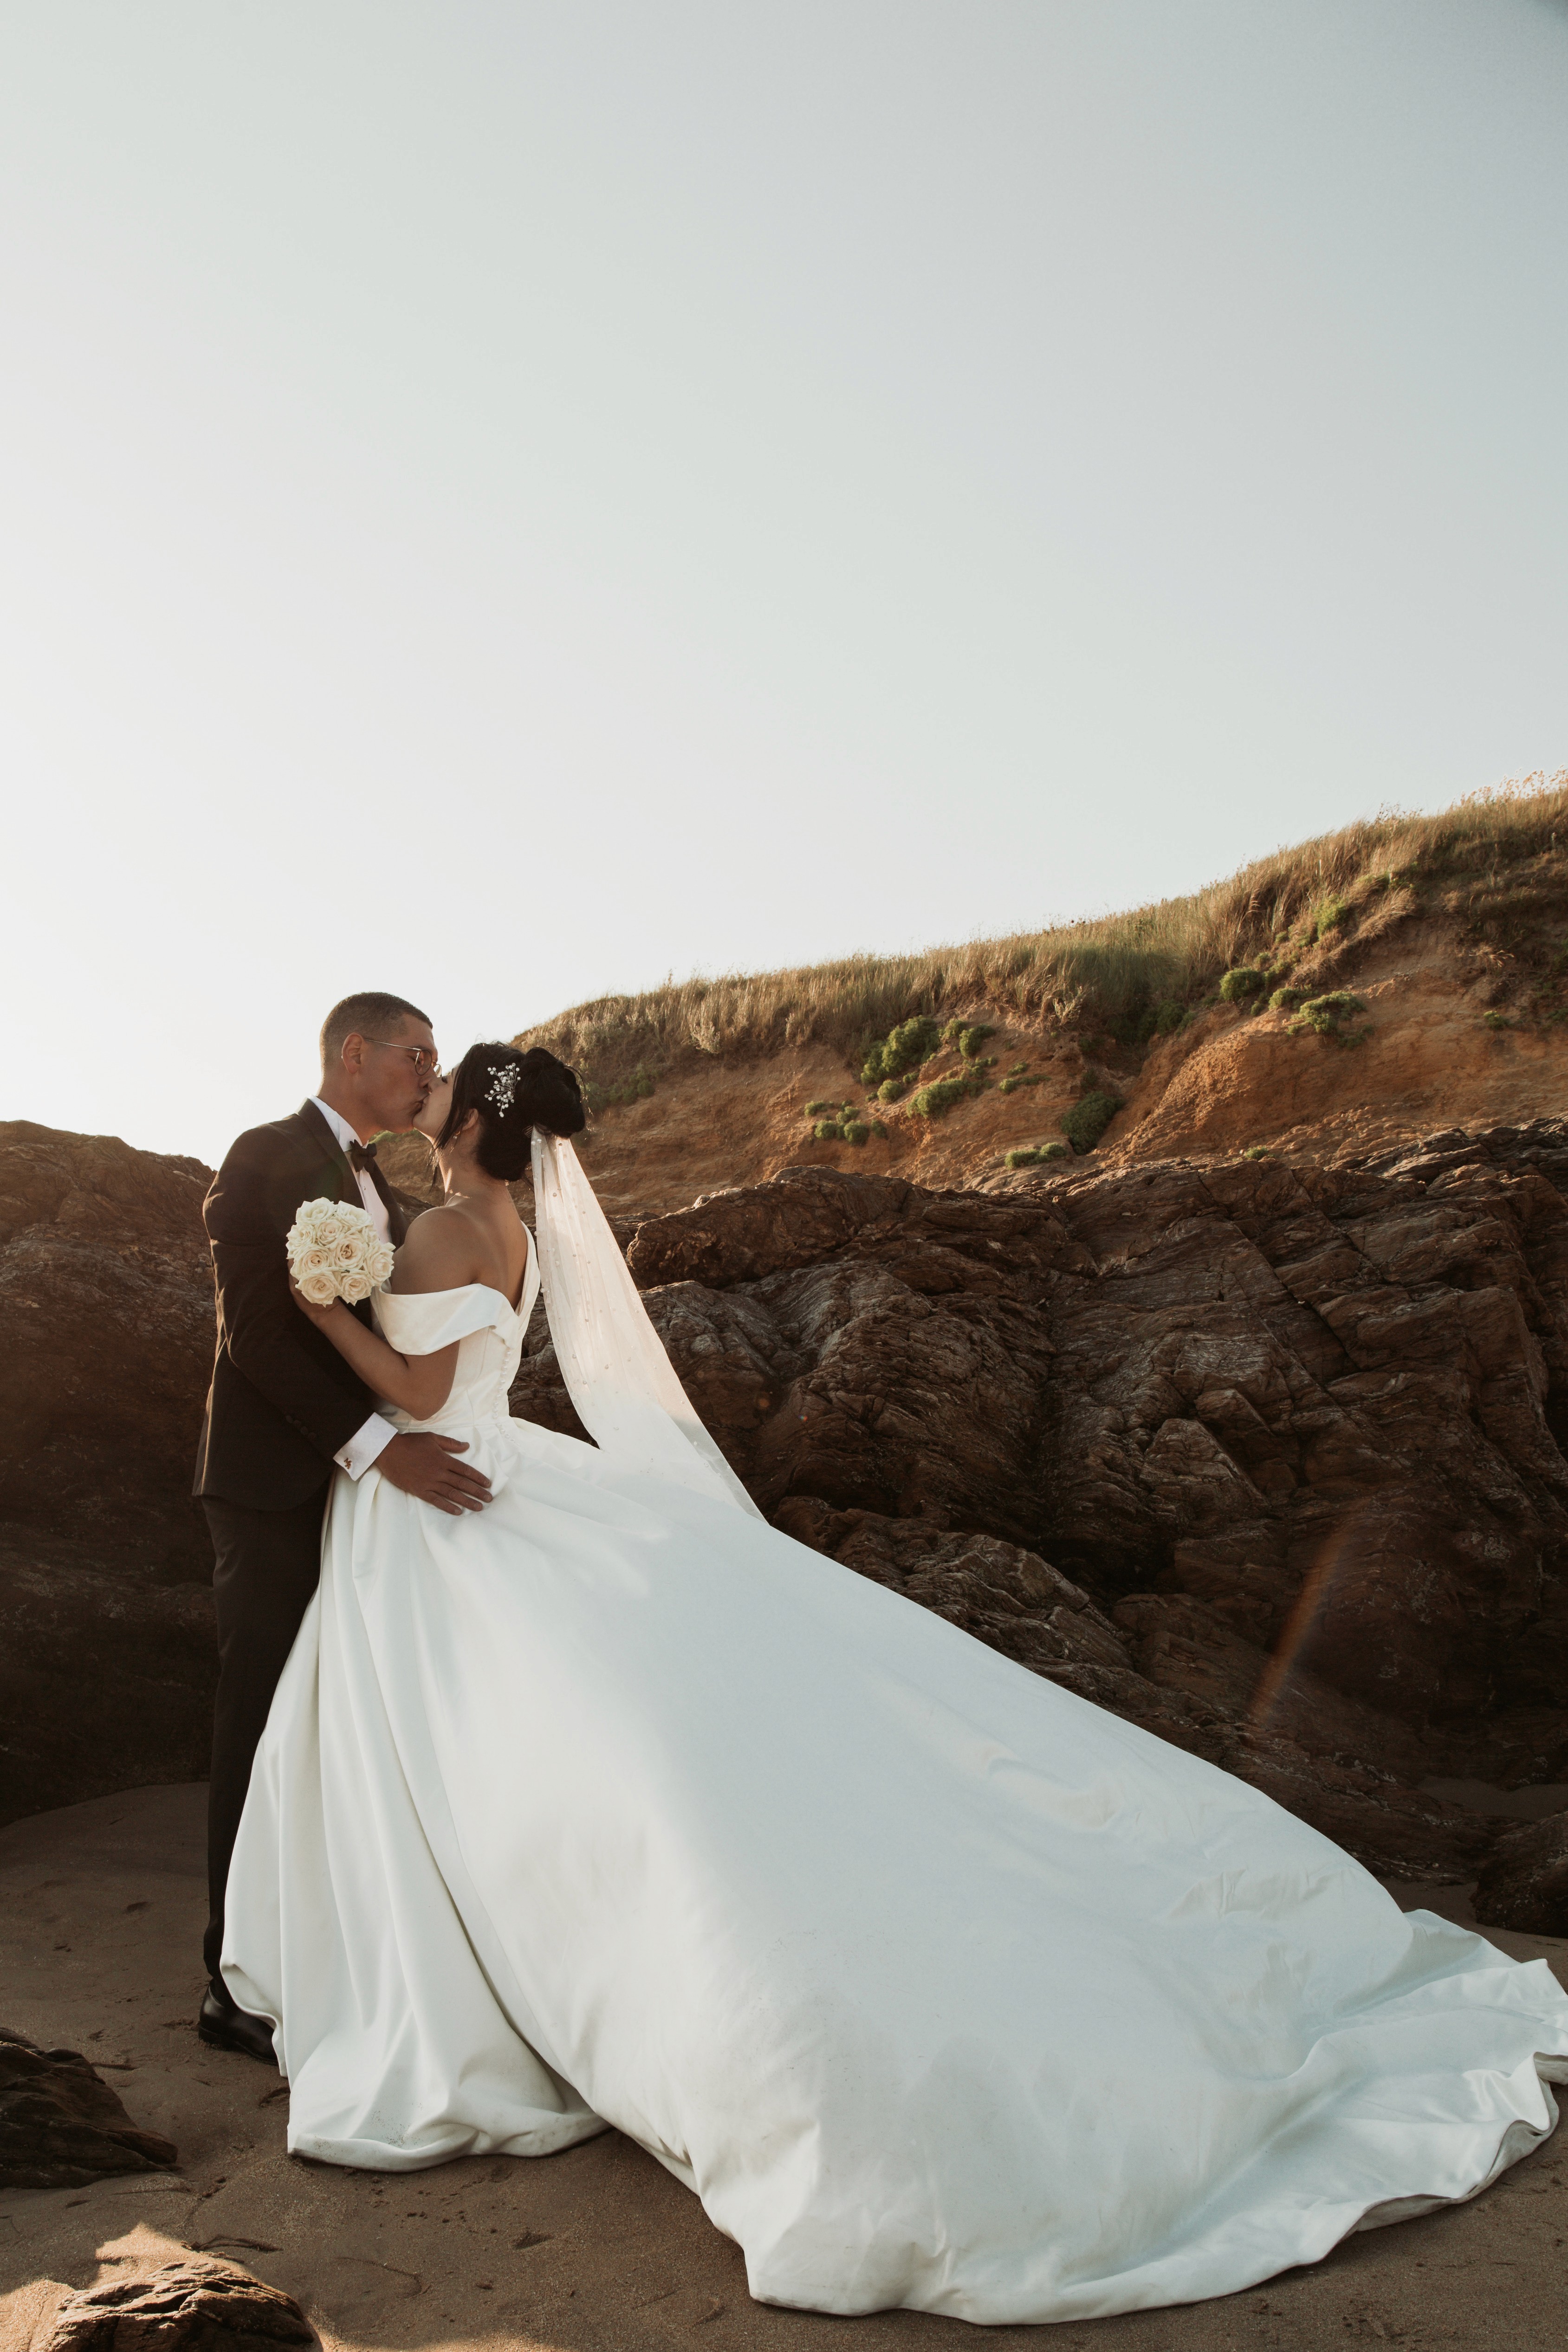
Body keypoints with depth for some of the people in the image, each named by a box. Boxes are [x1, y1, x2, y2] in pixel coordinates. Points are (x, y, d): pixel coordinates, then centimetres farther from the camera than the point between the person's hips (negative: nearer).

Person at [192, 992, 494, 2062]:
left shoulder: (380, 1186, 16)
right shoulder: (267, 1159, -10)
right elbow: (256, 1333, -21)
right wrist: (378, 1443, -27)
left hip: (360, 1488, 8)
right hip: (278, 1490, -8)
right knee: (265, 1733, -1)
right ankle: (239, 1986, 11)